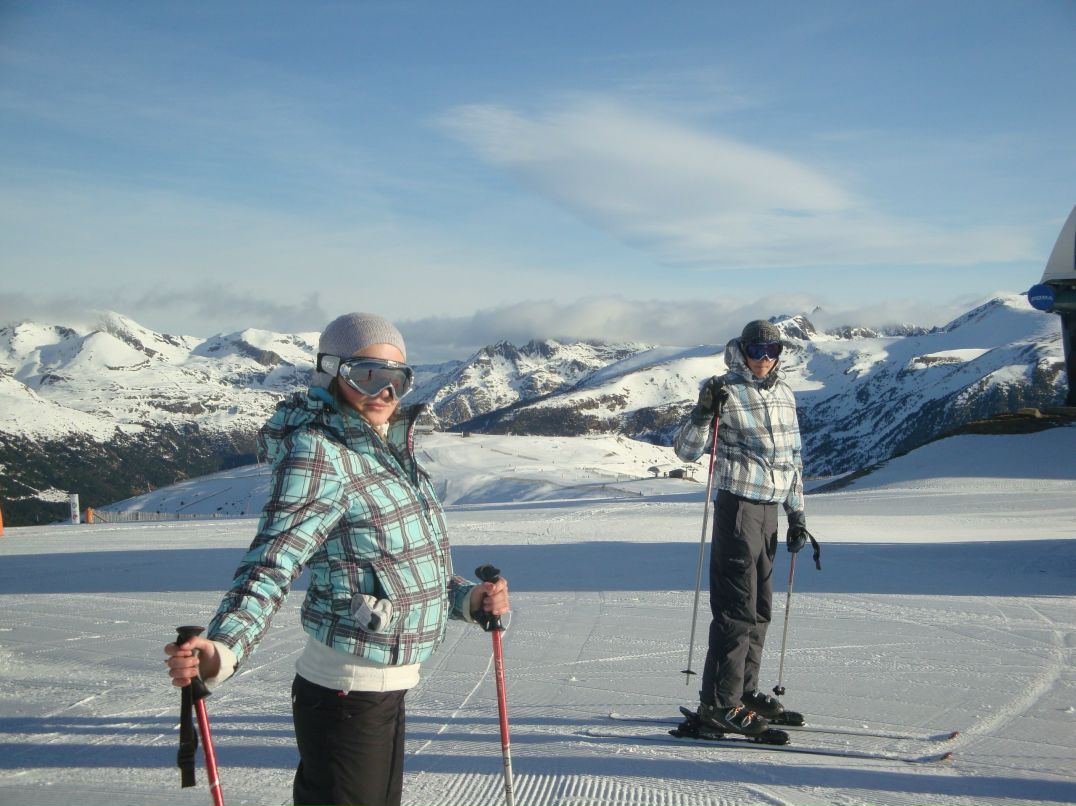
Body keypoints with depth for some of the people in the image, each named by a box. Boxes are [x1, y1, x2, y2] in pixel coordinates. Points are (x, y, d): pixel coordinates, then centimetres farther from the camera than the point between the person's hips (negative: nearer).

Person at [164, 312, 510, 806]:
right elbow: (272, 562, -29)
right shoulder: (317, 455, -17)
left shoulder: (388, 450, 9)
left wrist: (466, 599, 9)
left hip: (386, 690, 9)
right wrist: (221, 651, -43)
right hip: (344, 694, -9)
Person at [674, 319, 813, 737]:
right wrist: (704, 411, -25)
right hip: (738, 502, -7)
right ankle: (718, 702, -5)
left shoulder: (784, 393, 13)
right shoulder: (726, 391, -7)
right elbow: (686, 450, -9)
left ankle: (744, 689, 24)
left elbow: (793, 456, 19)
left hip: (769, 507, 7)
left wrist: (796, 513, 18)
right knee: (737, 606, -9)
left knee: (760, 606, 13)